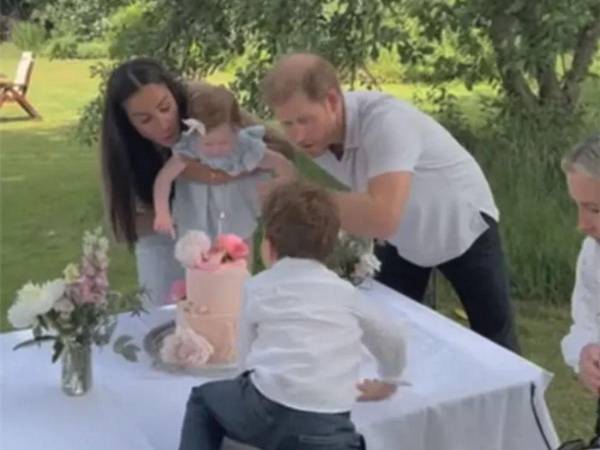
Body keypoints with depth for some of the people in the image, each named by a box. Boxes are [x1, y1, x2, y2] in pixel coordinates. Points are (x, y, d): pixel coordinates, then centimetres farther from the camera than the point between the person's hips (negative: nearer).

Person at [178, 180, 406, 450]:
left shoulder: (257, 287, 11)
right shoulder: (345, 291, 15)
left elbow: (247, 357, 13)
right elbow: (392, 338, 25)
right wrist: (387, 382, 43)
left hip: (266, 411, 0)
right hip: (328, 425, 0)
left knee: (204, 398, 27)